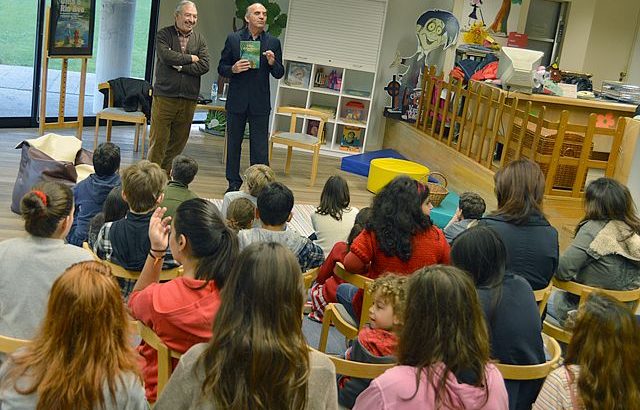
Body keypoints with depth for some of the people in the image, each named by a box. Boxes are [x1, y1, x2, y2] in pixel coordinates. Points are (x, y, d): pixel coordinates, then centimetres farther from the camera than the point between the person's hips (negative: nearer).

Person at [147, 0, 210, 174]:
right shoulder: (163, 34, 3)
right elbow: (166, 56, -16)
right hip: (165, 96, -3)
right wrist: (190, 58, -7)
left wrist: (180, 66, -10)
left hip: (189, 99, 4)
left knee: (178, 142, 9)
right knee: (158, 141, -3)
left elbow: (204, 66, -2)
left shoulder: (199, 39, 11)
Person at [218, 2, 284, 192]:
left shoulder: (273, 42, 3)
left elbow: (279, 74, 4)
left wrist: (272, 62, -16)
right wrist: (233, 69, -16)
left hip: (260, 102, -1)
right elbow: (221, 68, 5)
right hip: (236, 100, 1)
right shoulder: (233, 39, 2)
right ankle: (234, 183, 23)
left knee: (260, 146, -2)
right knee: (234, 143, 11)